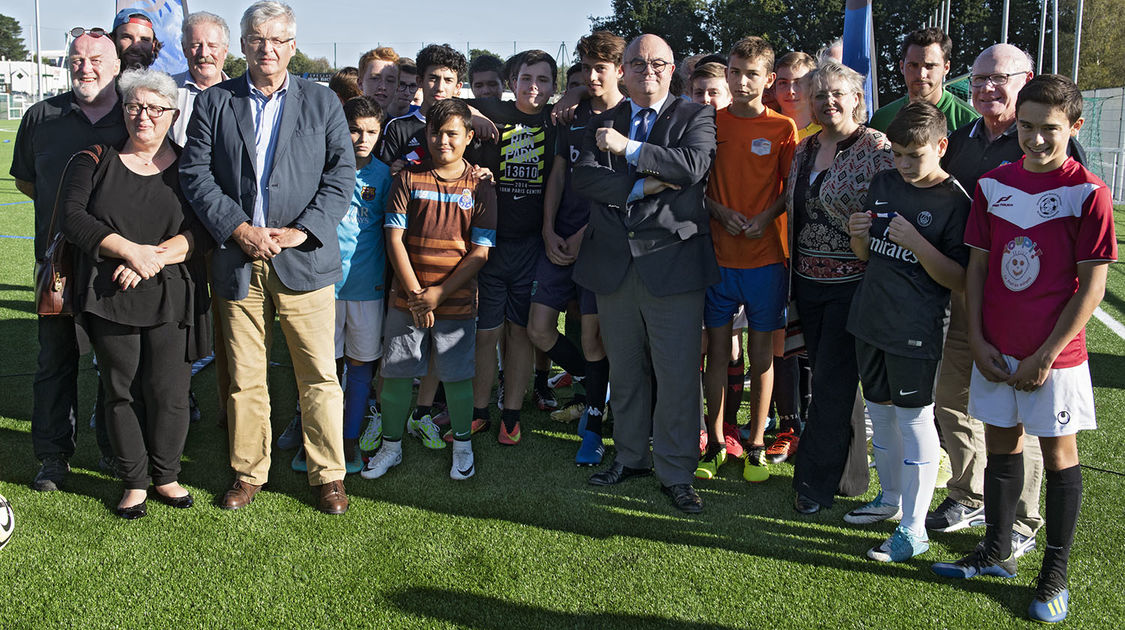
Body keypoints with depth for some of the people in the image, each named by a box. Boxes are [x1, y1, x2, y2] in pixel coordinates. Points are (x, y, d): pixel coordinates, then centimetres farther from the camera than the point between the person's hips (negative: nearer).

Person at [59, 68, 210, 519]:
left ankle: (165, 476, 19)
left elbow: (201, 230, -4)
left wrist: (153, 258, -18)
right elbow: (73, 218, -5)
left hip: (172, 299, 0)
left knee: (169, 392, 1)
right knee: (121, 391, 6)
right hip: (110, 298, 0)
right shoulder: (94, 161, 7)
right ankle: (134, 482, 20)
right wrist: (131, 250, -16)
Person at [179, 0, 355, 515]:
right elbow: (195, 173, 2)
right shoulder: (213, 102, 9)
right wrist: (239, 229, -10)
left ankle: (328, 475, 14)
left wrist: (302, 231, -10)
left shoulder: (323, 102, 8)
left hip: (303, 260, -1)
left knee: (319, 376, 1)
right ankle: (248, 472, 24)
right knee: (244, 378, 9)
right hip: (237, 262, 1)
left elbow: (342, 173, 2)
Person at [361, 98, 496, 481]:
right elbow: (395, 238, -2)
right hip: (406, 299, 1)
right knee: (396, 374, 6)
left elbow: (480, 251, -3)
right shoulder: (409, 179, 3)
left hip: (457, 302, -1)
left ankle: (462, 446, 25)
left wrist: (440, 293, -11)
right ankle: (391, 446, 22)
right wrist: (415, 294, -10)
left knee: (457, 376, 6)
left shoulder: (479, 187, 0)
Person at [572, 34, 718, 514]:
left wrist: (627, 148, -14)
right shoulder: (603, 122, 12)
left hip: (673, 261, -3)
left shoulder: (695, 117, 4)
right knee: (624, 371, 14)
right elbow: (583, 176, -3)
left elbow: (693, 166, -15)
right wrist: (642, 185, -15)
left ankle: (675, 472, 10)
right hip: (613, 263, 4)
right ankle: (631, 457, 30)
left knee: (677, 374, -2)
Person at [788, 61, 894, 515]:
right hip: (809, 280, 7)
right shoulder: (805, 149, 11)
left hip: (852, 281, -7)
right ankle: (832, 468, 25)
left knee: (832, 381, -2)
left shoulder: (877, 148, -11)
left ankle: (815, 481, 8)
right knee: (823, 374, 13)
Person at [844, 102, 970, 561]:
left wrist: (916, 242, -25)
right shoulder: (883, 184, 8)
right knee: (880, 412, 17)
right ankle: (890, 498, 36)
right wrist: (859, 236, -7)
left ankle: (913, 529, 7)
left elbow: (959, 279, -13)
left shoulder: (953, 201, -11)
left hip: (916, 330, -6)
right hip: (871, 319, 7)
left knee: (915, 421, -1)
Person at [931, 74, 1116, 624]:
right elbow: (976, 265, 7)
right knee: (1000, 446, 15)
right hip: (996, 351, 4)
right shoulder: (993, 185, 3)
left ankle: (1054, 574, 18)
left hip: (1054, 356, -4)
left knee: (1059, 457, 6)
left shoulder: (1088, 193, -11)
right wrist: (977, 340, 0)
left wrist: (1047, 354, -12)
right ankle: (996, 552, 31)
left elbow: (1092, 286, -11)